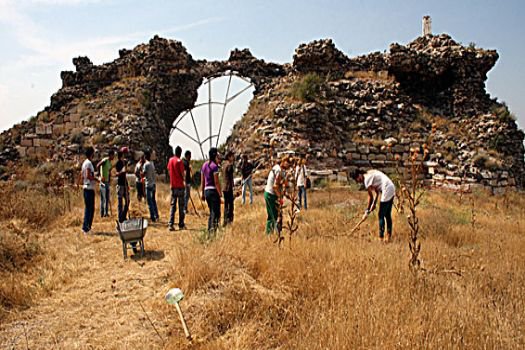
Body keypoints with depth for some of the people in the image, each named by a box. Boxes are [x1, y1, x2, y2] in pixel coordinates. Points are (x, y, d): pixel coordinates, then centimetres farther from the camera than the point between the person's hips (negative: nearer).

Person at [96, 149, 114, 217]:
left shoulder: (110, 162, 16)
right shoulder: (105, 160, -12)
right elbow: (98, 166, -25)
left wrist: (109, 180, 13)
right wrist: (101, 176, -26)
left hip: (107, 182, 9)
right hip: (103, 181, -9)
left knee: (107, 198, 11)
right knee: (103, 198, -7)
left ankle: (106, 212, 17)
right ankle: (102, 213, -3)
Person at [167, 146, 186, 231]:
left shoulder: (170, 160, 6)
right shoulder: (179, 161, -11)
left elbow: (169, 170, 12)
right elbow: (182, 173, -9)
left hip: (173, 185, 5)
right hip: (180, 185, -5)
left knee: (173, 205, 6)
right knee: (181, 206, 3)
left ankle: (171, 224, -1)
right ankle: (181, 224, 6)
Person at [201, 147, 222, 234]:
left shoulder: (204, 165, 11)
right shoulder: (214, 166, -13)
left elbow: (202, 181, 13)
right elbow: (216, 182, -16)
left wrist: (202, 193, 18)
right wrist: (220, 195, -13)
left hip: (206, 191, 8)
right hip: (213, 191, -8)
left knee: (212, 212, 18)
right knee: (216, 213, -2)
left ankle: (209, 230, 19)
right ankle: (213, 230, -8)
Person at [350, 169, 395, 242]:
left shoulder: (367, 179, -13)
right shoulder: (370, 174, 14)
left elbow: (370, 196, -9)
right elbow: (377, 192, 15)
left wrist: (367, 211, -2)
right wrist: (374, 204, 12)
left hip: (387, 191, -10)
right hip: (391, 188, 10)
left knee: (381, 215, -4)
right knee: (387, 215, 15)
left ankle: (381, 238, -1)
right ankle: (389, 237, 20)